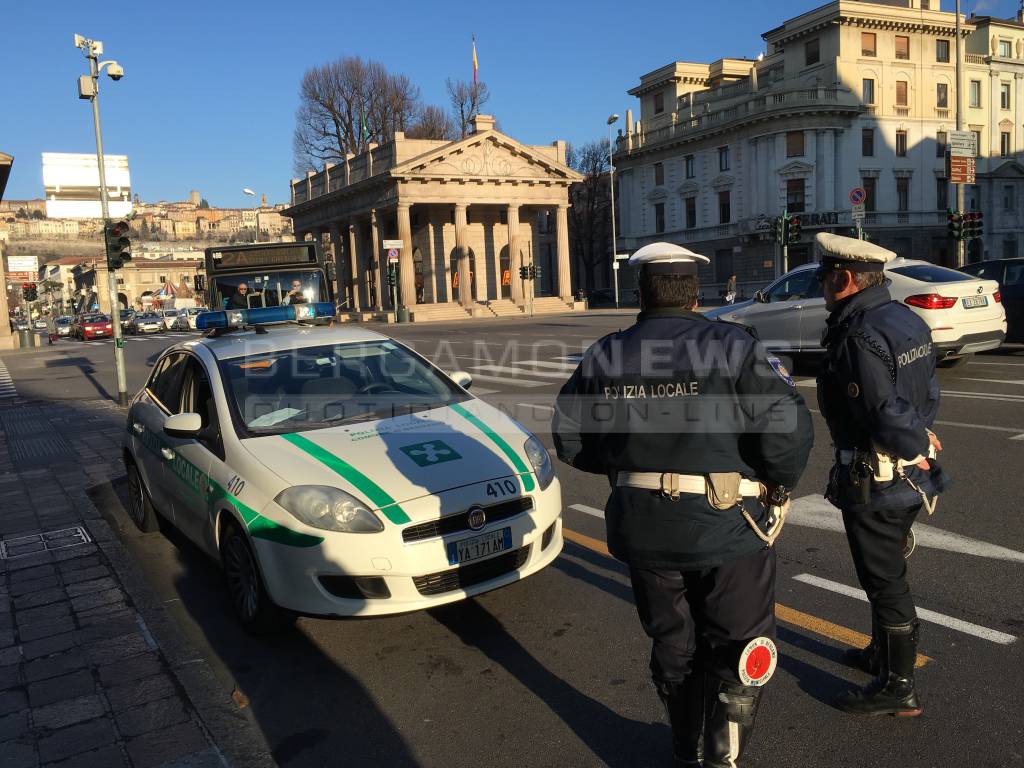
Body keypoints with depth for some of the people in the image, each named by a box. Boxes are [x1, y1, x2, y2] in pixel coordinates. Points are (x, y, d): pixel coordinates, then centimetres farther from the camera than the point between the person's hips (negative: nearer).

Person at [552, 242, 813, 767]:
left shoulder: (605, 356, -1)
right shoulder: (733, 348, -10)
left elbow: (569, 437, 3)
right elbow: (788, 430, -17)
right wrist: (778, 486, 2)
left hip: (643, 528, 4)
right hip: (727, 526, -3)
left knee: (674, 649, 21)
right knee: (737, 652, 14)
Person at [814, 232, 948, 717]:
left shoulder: (859, 336, -24)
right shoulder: (905, 319, 6)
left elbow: (886, 415, -26)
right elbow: (929, 394, 11)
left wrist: (917, 445, -9)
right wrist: (919, 434, 7)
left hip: (873, 481, -10)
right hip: (909, 476, 10)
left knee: (885, 582, 4)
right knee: (888, 573, 24)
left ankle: (898, 688, 18)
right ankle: (882, 654, 43)